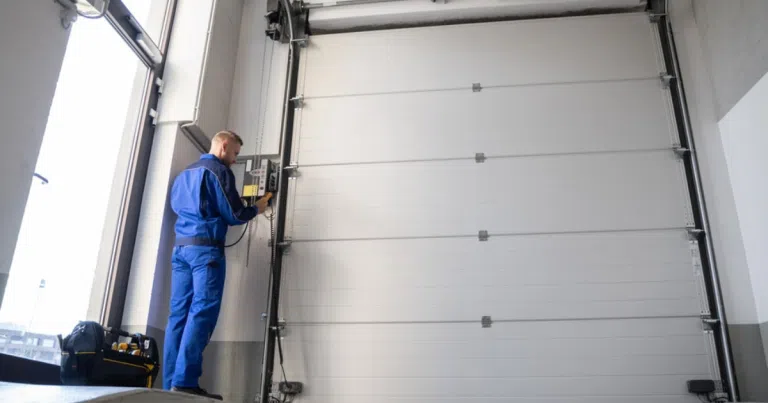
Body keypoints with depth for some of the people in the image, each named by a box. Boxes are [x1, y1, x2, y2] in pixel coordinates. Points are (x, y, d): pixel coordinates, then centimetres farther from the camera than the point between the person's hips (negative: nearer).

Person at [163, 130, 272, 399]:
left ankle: (170, 384, 3)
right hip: (206, 248, -8)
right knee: (202, 312, -10)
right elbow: (234, 215, -6)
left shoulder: (185, 173, 22)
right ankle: (185, 382, -15)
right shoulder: (219, 171, -2)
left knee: (179, 314, 4)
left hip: (180, 247, 8)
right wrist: (256, 209, 12)